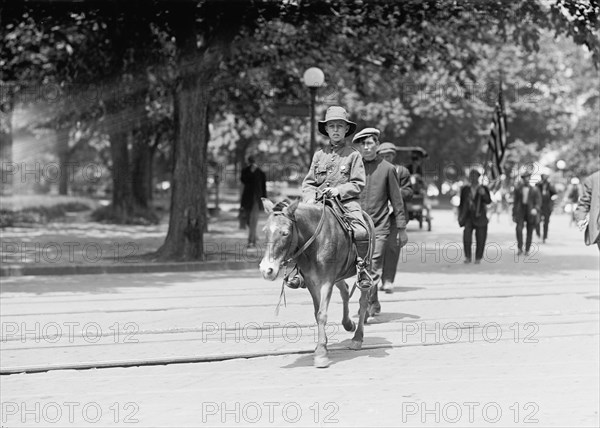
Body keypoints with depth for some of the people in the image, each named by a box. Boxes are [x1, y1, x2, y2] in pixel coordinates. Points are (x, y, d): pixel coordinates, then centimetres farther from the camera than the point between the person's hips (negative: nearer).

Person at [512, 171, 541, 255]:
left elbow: (538, 202, -2)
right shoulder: (518, 189, 6)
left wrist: (536, 209, -23)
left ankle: (527, 250, 16)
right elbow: (515, 201, 10)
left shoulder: (534, 189, 0)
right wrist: (514, 214, 8)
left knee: (530, 232, 4)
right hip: (520, 211, 0)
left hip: (531, 212, 0)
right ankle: (520, 248, -10)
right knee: (519, 228, -19)